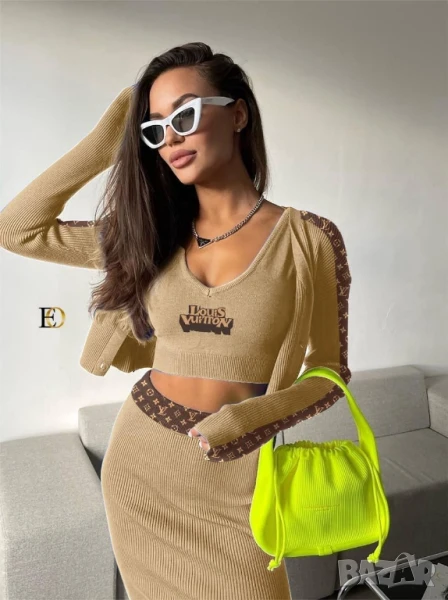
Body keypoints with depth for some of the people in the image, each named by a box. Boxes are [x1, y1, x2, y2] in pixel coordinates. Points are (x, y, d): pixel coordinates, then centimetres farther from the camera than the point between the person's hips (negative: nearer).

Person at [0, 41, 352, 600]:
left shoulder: (309, 238, -11)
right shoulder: (150, 233, 0)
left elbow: (329, 372, -4)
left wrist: (259, 416, -23)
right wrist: (106, 140, -1)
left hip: (233, 476, -3)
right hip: (138, 464, 4)